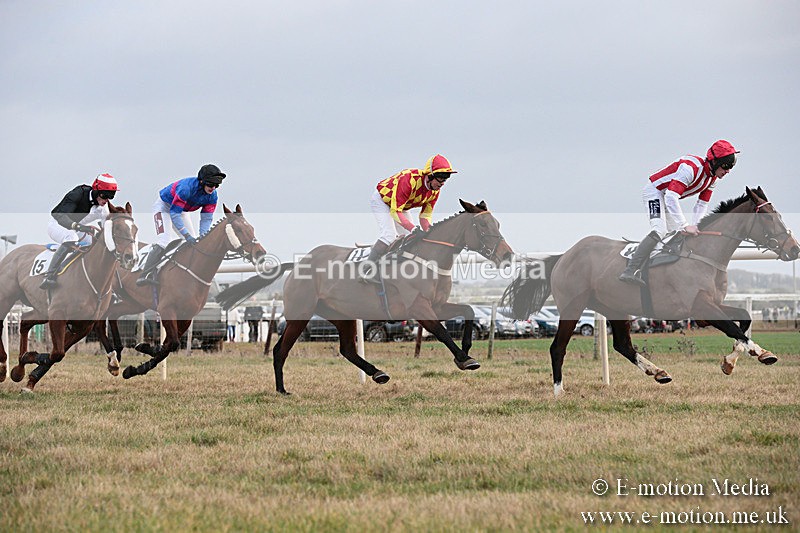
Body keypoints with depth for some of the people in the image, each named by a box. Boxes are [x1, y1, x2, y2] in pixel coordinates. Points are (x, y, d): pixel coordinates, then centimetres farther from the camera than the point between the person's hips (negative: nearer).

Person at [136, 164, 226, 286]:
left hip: (181, 210, 8)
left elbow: (206, 218, -10)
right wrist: (186, 235, -40)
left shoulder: (212, 195, -16)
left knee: (193, 243, 2)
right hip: (164, 206, -8)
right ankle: (145, 275, -32)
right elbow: (174, 214, -36)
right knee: (164, 241, -25)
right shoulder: (187, 187, -38)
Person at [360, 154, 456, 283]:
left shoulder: (435, 191, -15)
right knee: (389, 236, -23)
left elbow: (425, 216, -7)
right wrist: (414, 229, -44)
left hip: (400, 206, 8)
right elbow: (395, 211, -38)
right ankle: (368, 271, -21)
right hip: (381, 200, -8)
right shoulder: (410, 180, -40)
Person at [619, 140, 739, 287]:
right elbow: (671, 199, -38)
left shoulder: (713, 178, -2)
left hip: (669, 197, 10)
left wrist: (694, 226, -14)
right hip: (654, 191, -10)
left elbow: (702, 206, 3)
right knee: (659, 230, -26)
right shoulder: (691, 167, -32)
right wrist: (686, 226, -39)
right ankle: (630, 271, -36)